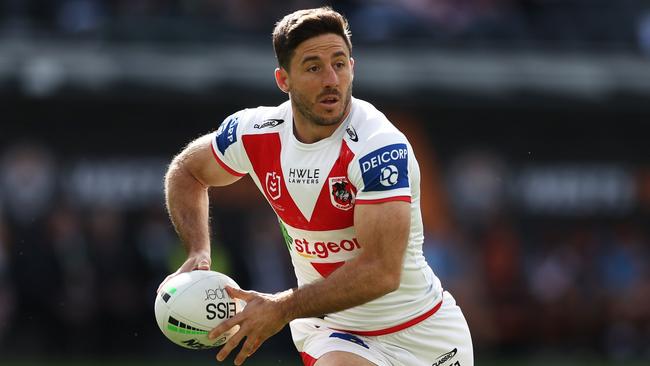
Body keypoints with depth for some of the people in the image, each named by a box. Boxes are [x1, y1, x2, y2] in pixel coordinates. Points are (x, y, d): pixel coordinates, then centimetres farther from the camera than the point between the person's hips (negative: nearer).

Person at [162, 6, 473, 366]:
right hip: (331, 333, 4)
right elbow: (186, 171, 14)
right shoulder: (255, 134, -8)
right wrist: (198, 252, -2)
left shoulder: (379, 149, -24)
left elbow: (381, 271, -31)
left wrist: (284, 309, -31)